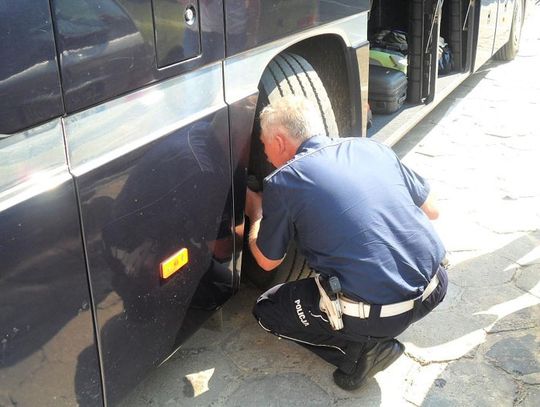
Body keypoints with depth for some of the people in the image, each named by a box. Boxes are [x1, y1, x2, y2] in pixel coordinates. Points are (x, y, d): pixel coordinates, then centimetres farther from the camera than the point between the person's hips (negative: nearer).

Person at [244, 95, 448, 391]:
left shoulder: (282, 182, -3)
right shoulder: (371, 148, 10)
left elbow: (268, 261, 12)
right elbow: (431, 210, 20)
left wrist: (256, 214, 30)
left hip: (377, 313, -6)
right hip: (434, 288, 6)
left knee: (266, 310, 19)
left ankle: (360, 349, 4)